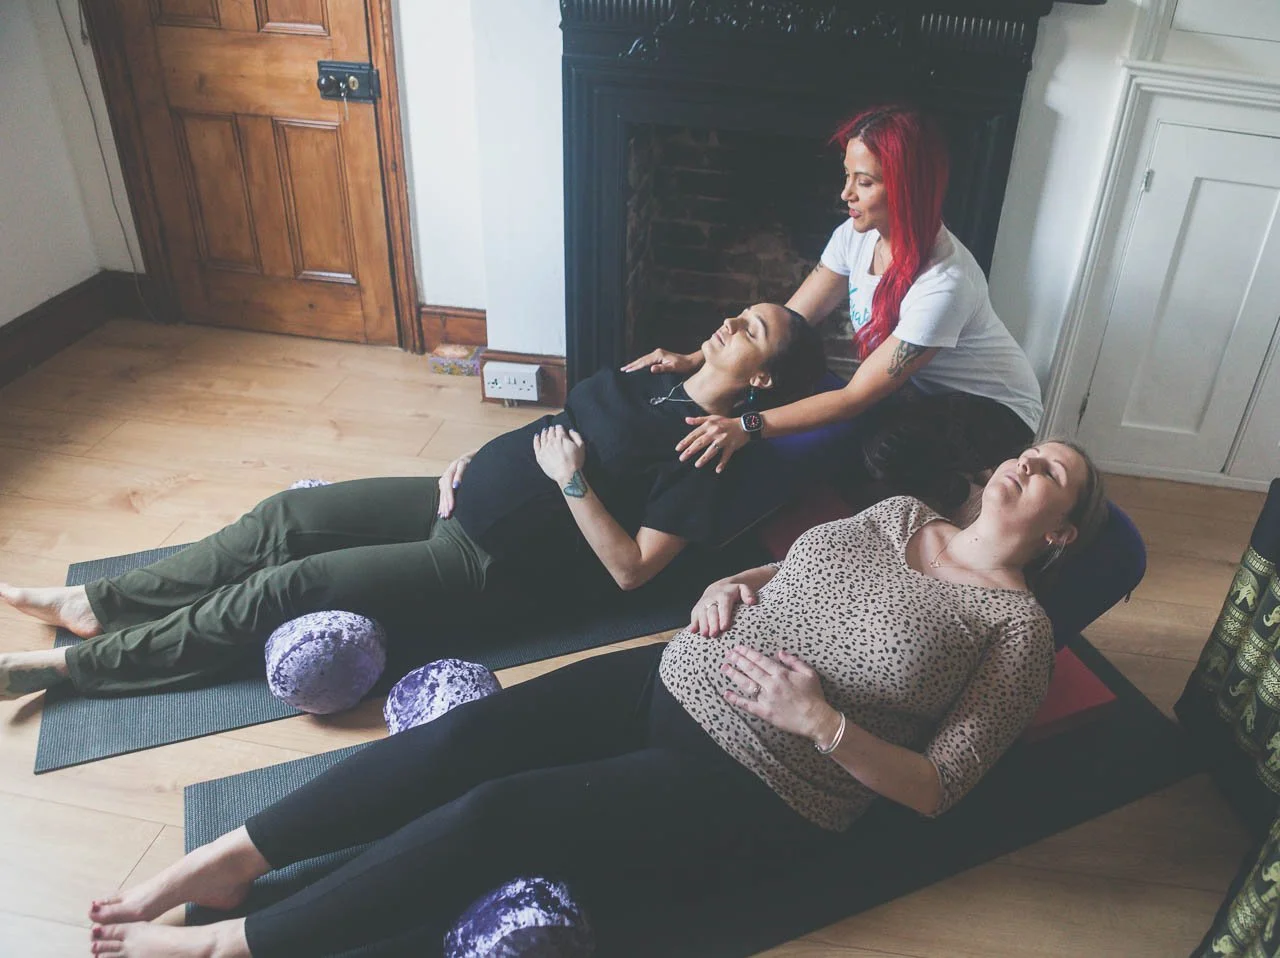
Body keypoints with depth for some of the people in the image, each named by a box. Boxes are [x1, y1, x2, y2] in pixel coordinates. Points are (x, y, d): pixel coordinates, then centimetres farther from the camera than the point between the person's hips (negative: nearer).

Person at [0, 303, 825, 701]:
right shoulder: (647, 387, 12)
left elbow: (631, 569, -18)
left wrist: (572, 483, -21)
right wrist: (475, 462, 5)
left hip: (491, 561, -8)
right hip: (462, 499, 8)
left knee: (285, 589, -12)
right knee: (286, 517, 3)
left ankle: (71, 665, 1)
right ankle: (95, 605, 17)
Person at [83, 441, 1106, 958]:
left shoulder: (1017, 626, -2)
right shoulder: (900, 513, 14)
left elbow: (937, 787, -7)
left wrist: (822, 720, -20)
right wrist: (734, 585, 3)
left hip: (755, 797, -5)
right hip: (681, 681, 6)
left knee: (499, 813, -19)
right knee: (467, 734, -13)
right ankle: (226, 859, 0)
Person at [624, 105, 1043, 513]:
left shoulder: (944, 281, -34)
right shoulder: (856, 236, -12)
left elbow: (856, 397, -33)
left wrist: (747, 427, -39)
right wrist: (695, 359, -22)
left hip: (993, 405, -7)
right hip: (920, 388, 7)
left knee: (885, 450, -33)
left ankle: (946, 489, 1)